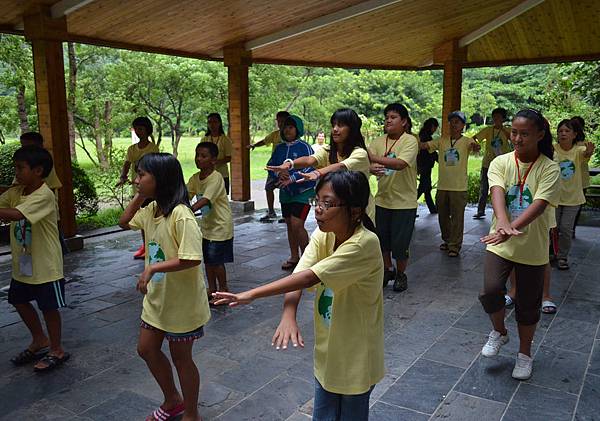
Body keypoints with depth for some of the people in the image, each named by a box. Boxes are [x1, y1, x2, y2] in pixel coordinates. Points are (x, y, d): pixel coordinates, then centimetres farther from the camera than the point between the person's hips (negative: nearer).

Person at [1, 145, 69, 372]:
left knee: (49, 306, 5)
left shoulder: (44, 195, -23)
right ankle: (40, 340, 40)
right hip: (22, 262, 8)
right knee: (19, 300, 20)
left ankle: (57, 350, 24)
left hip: (45, 264, -8)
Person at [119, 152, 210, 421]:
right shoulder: (150, 209, -1)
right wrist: (138, 197, 1)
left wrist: (152, 268, -29)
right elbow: (124, 223, 14)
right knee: (146, 349, 19)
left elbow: (192, 258, -31)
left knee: (180, 357, 9)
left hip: (182, 301, -8)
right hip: (156, 298, 8)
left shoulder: (181, 214, -26)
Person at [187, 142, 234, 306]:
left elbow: (205, 200, -32)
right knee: (208, 259, 14)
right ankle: (212, 290, 29)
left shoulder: (216, 178, -21)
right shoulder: (195, 178, 2)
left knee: (217, 261, -1)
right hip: (206, 225, 8)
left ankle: (223, 290, 17)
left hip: (220, 226, -7)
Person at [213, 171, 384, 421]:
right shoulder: (323, 234, -7)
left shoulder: (364, 244, -28)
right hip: (327, 350, 5)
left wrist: (252, 294, -32)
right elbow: (298, 276, -18)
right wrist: (288, 315, -37)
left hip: (355, 356, -5)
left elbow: (309, 277, -32)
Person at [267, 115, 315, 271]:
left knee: (297, 224, -14)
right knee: (289, 224, 13)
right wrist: (279, 173, -12)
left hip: (303, 191, -6)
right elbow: (270, 166, 9)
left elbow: (310, 168, -18)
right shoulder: (279, 148, 9)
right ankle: (294, 257, 26)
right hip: (285, 192, 7)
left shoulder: (304, 147, -10)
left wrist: (292, 178, -25)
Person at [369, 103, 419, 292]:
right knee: (382, 240, 15)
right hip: (382, 200, 5)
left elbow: (400, 163, -28)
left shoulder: (410, 141, -12)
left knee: (400, 243, 3)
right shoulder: (378, 141, 3)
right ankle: (388, 269, 37)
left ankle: (401, 274, 27)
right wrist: (370, 168, -31)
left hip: (404, 202, -4)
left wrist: (373, 158, -33)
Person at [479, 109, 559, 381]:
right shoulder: (500, 163, -5)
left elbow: (539, 204, -24)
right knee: (491, 291, -17)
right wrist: (503, 223, -43)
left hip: (532, 248, -1)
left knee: (528, 305, 10)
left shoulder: (549, 169, -10)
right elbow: (497, 194, -23)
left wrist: (512, 230, -41)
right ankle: (499, 332, 16)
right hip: (500, 244, 1)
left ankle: (524, 353, 35)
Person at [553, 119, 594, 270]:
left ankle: (562, 256, 22)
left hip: (573, 197, 0)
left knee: (566, 228, 3)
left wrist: (589, 152, -57)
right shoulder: (552, 149, -11)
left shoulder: (579, 150, -11)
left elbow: (585, 154, -32)